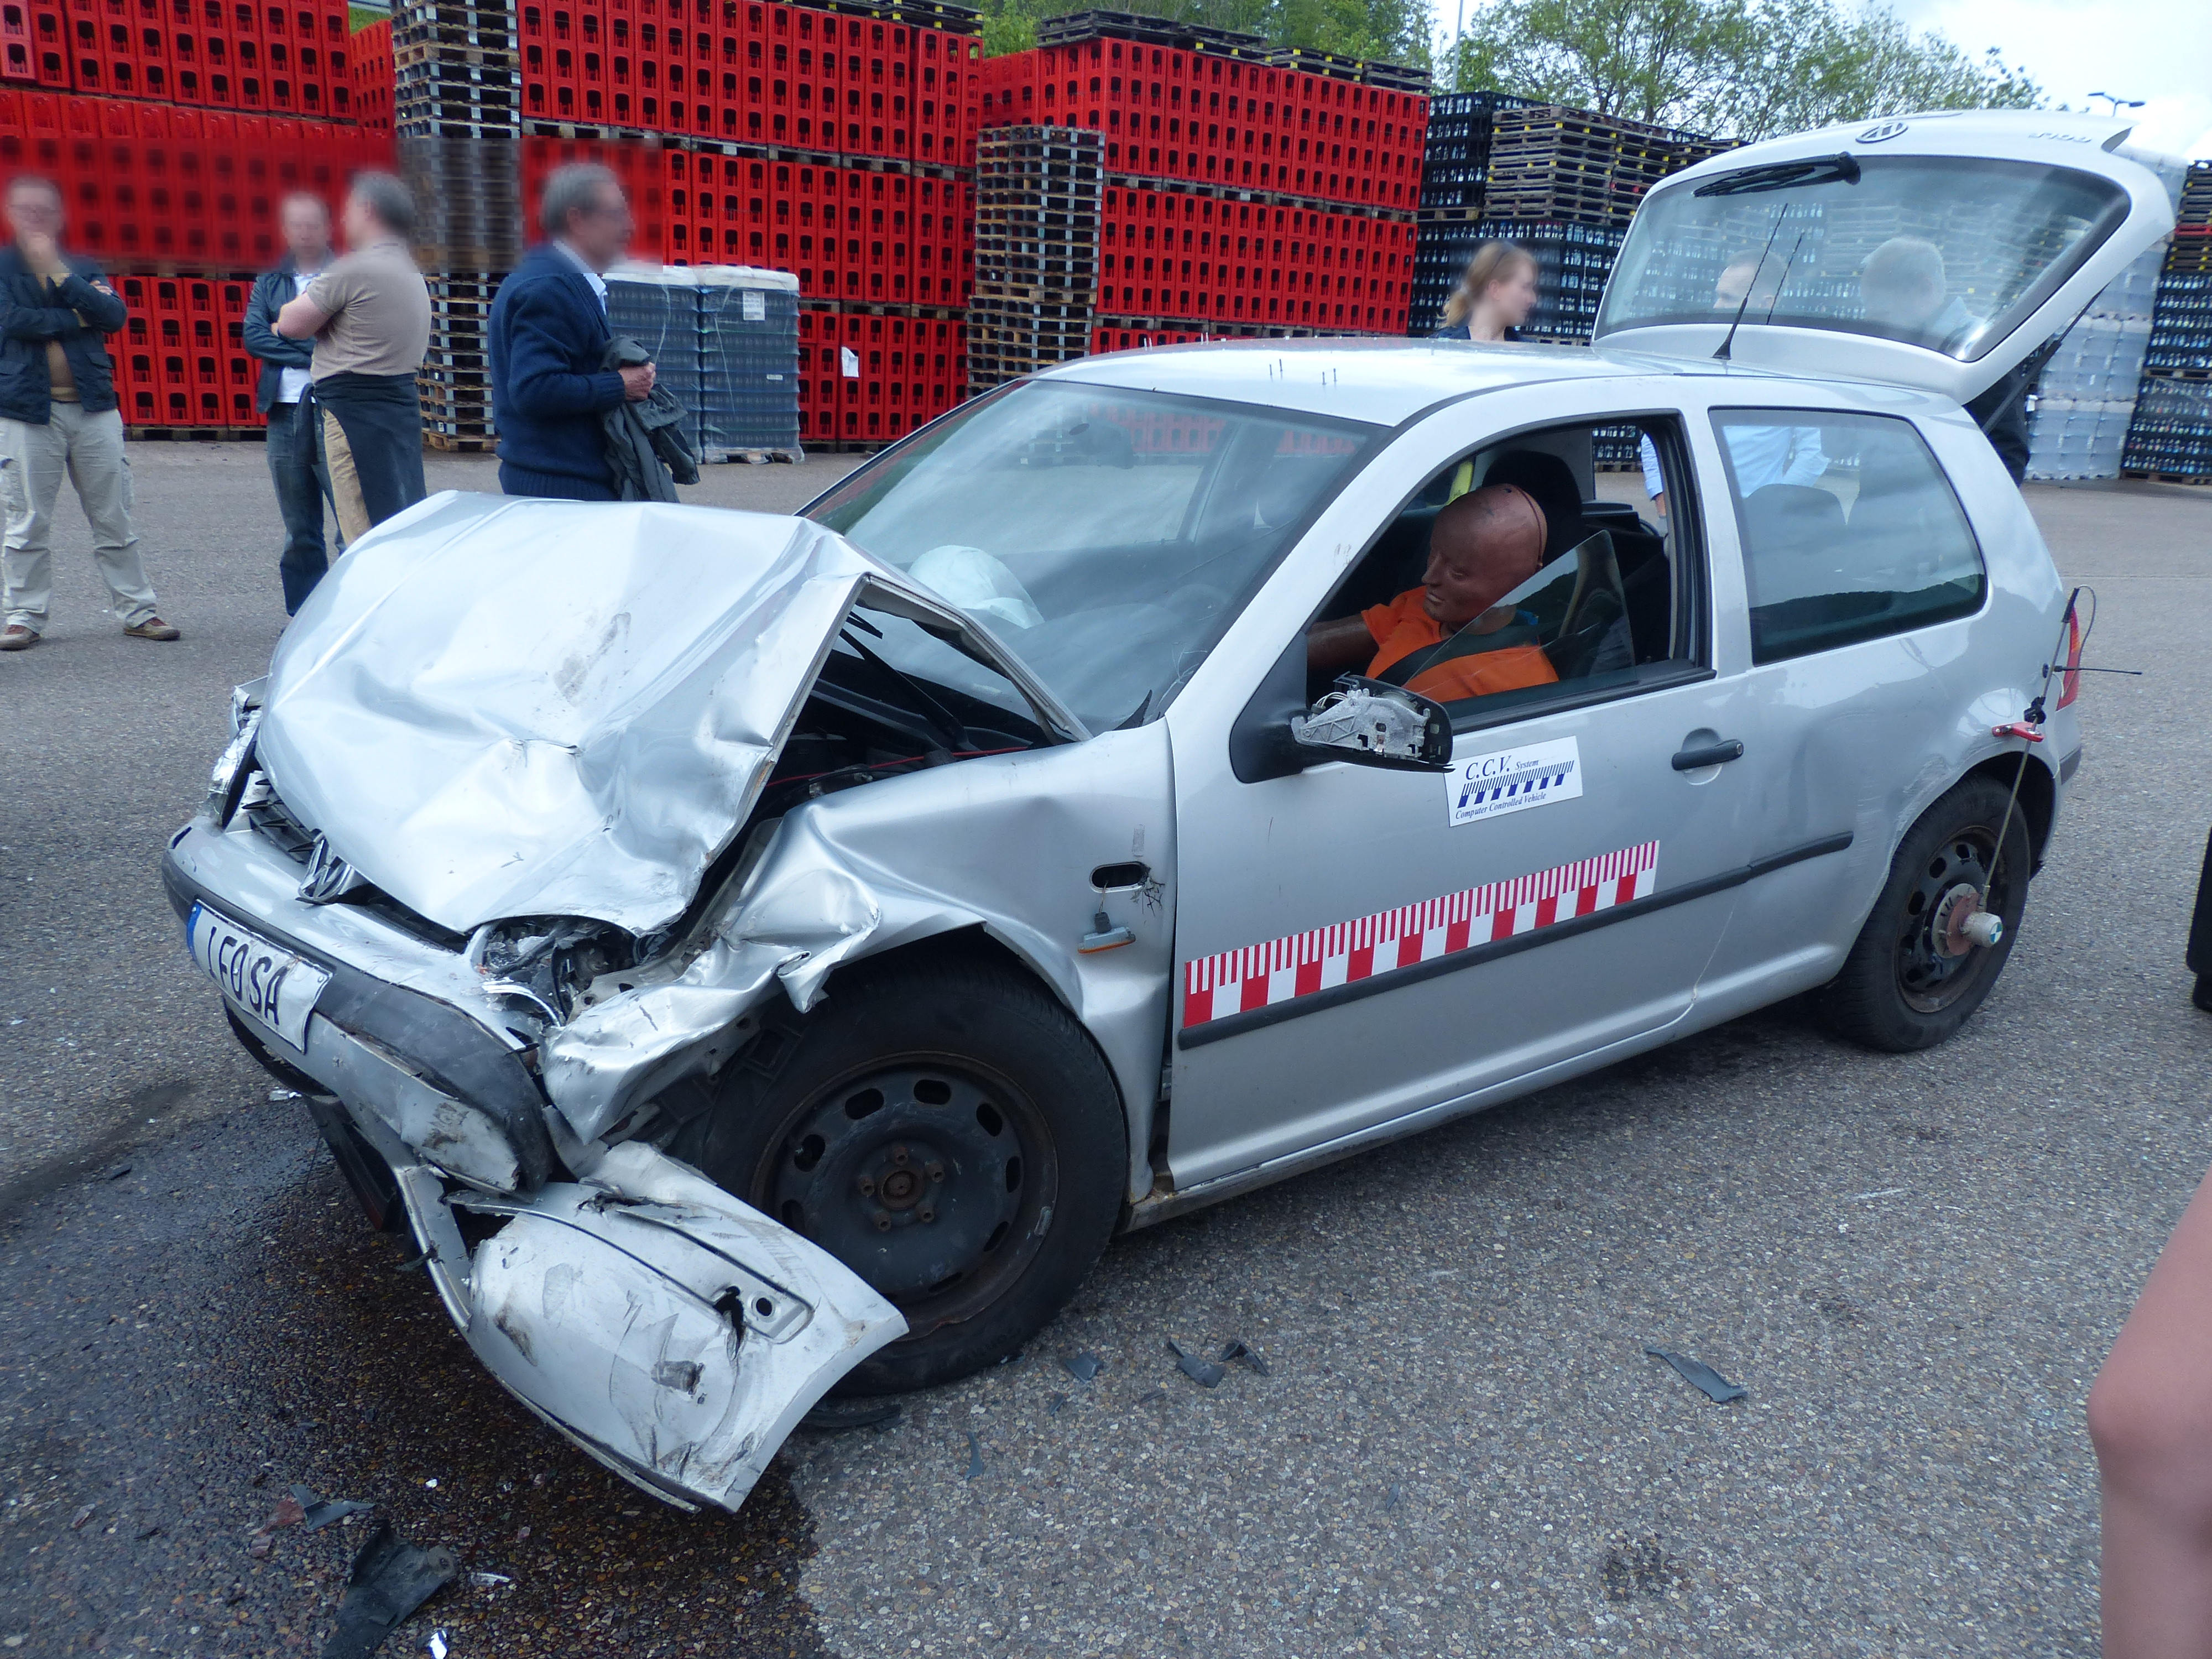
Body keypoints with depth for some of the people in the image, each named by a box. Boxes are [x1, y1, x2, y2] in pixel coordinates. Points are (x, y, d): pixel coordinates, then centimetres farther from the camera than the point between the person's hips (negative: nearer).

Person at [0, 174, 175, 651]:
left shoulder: (82, 268, 13)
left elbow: (116, 315, -6)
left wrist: (58, 272, -10)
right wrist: (75, 317, -4)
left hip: (92, 407, 2)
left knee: (114, 518, 4)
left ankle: (136, 611, 10)